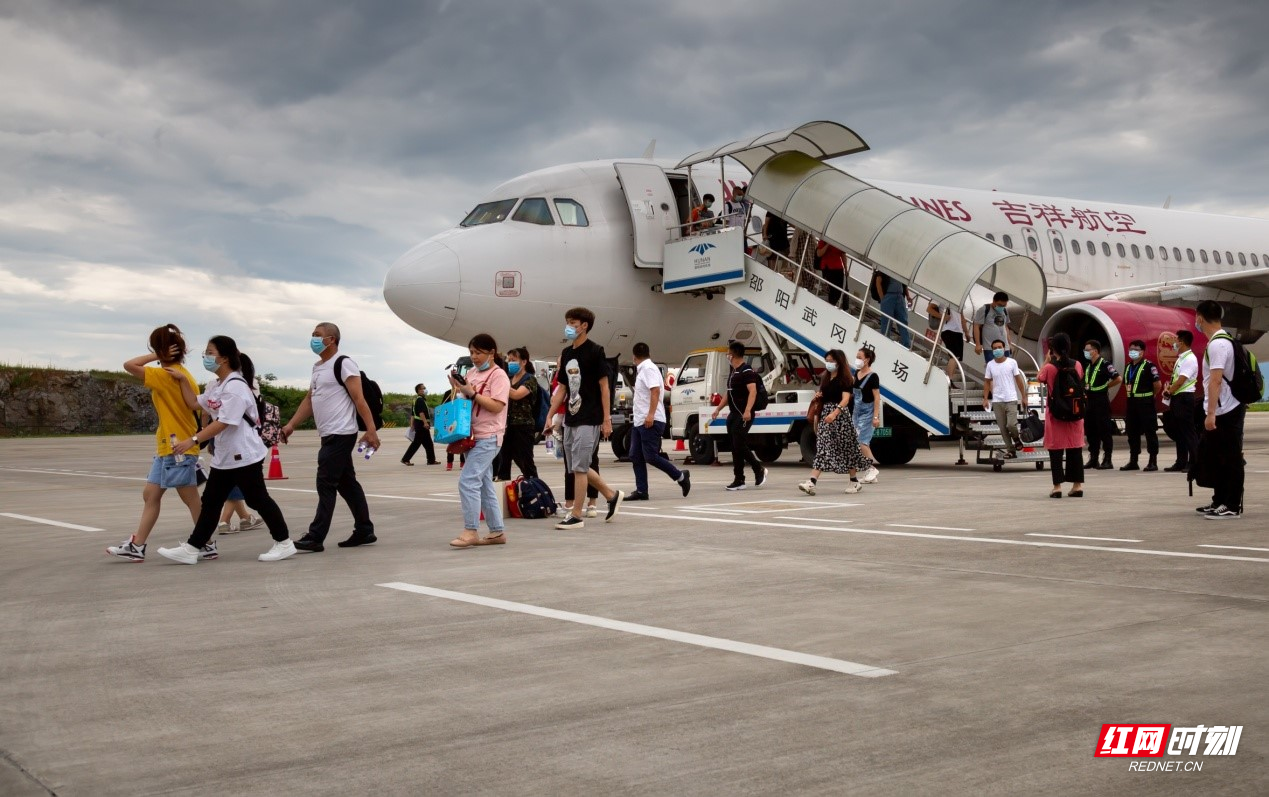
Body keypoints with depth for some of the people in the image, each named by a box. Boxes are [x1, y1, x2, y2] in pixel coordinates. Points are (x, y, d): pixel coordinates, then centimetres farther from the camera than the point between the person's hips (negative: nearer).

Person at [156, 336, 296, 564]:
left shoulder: (236, 387, -19)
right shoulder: (215, 385, 12)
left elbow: (223, 423, -25)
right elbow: (194, 404, 22)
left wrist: (193, 440, -27)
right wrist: (182, 380, 11)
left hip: (244, 456, -10)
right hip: (223, 456, 10)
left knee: (258, 500, -1)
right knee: (210, 502, 10)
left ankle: (284, 543, 10)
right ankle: (191, 549, 13)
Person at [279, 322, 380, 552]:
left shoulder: (343, 364, -11)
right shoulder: (318, 367, 17)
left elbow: (359, 400, -16)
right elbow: (309, 400, 20)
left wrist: (371, 430, -21)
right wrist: (291, 425, 11)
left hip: (340, 435, -9)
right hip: (330, 436, 9)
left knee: (326, 484, -9)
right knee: (347, 484, 11)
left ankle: (315, 538, -7)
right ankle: (364, 531, 17)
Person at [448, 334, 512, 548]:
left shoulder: (498, 375, -8)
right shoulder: (471, 373, 14)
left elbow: (497, 406, -18)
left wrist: (472, 393, -21)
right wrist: (457, 388, 1)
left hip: (488, 437, -8)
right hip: (473, 436, 8)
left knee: (468, 481, -15)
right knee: (484, 484, 10)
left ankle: (471, 531, -12)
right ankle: (497, 532, 16)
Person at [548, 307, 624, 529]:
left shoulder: (595, 351, -7)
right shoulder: (566, 353, 13)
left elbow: (604, 387, -9)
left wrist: (607, 419, -13)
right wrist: (550, 416, 10)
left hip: (589, 419, -8)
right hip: (570, 419, 8)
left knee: (579, 467, -8)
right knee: (576, 468, 11)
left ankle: (576, 516, -2)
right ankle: (612, 495, 27)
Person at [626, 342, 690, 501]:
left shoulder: (648, 369, -10)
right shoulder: (642, 370, 18)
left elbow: (655, 391, -21)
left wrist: (650, 415, -27)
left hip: (650, 421, -10)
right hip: (640, 421, 10)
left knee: (651, 457, -10)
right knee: (635, 456, 4)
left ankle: (681, 476, 4)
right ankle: (641, 491, 4)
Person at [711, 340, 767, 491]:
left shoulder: (746, 371, -12)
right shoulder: (733, 372, 19)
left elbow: (753, 391, -22)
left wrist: (747, 411, -34)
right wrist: (719, 408, 28)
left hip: (743, 415, -9)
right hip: (733, 414, 9)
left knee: (739, 446, -12)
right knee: (736, 447, 7)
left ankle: (759, 470, 4)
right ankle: (739, 480, 9)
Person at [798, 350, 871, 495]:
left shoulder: (845, 379, -7)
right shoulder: (825, 378, 14)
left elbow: (845, 399, -20)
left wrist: (834, 413, -36)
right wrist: (818, 396, 4)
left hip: (840, 414, -6)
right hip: (825, 415, 6)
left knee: (846, 447, 3)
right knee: (822, 448, -2)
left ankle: (855, 481, 17)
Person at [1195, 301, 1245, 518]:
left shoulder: (1217, 344, -17)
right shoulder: (1221, 340, 14)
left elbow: (1216, 380, -23)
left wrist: (1211, 414, -25)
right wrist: (1210, 412, 22)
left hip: (1226, 412, -10)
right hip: (1222, 411, 10)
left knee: (1230, 458, -3)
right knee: (1218, 457, 15)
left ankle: (1233, 506, 1)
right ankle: (1220, 502, 23)